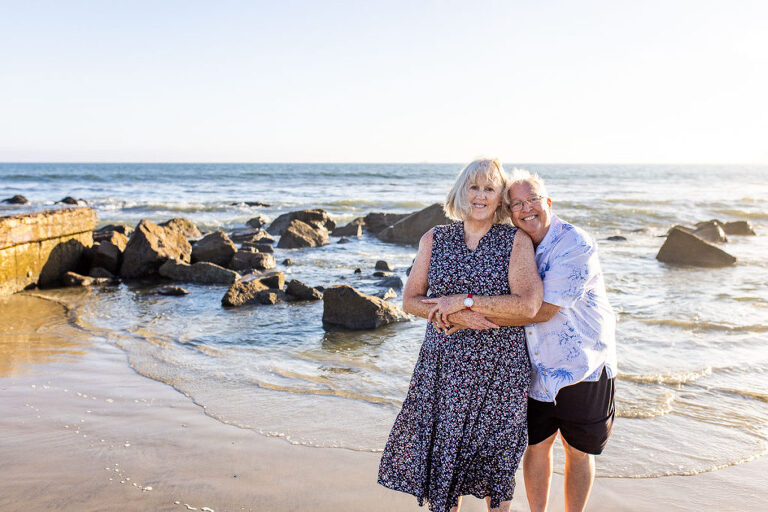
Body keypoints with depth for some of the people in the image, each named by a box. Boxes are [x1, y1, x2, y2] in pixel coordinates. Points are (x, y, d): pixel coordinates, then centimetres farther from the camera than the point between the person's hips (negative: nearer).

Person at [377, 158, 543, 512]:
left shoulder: (516, 241, -3)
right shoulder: (435, 239, 5)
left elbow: (529, 304, -15)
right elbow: (410, 300, 3)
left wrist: (464, 300, -16)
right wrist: (456, 315, -14)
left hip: (498, 366, -2)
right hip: (444, 363, 2)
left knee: (495, 456, 9)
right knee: (443, 446, 9)